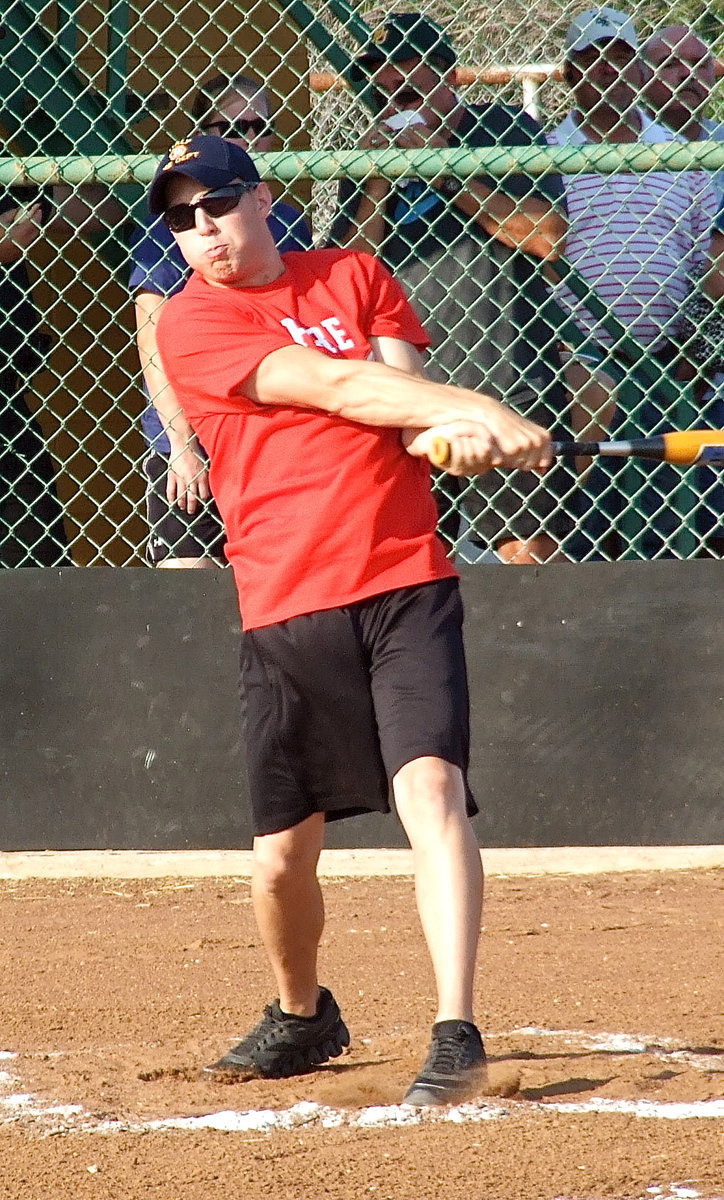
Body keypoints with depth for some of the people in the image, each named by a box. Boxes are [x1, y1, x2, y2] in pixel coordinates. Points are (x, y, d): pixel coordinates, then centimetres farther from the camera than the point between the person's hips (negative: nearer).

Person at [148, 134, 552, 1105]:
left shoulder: (355, 277, 13)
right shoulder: (190, 324, -1)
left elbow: (400, 388, 2)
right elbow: (335, 387, -11)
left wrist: (450, 432, -23)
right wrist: (482, 412, -18)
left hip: (406, 585, 1)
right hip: (286, 610, 0)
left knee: (431, 786, -19)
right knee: (282, 852, 5)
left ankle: (457, 1034, -22)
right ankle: (301, 1016, 33)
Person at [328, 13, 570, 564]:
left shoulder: (506, 130, 4)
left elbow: (547, 237, -10)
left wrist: (446, 171, -8)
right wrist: (376, 183, -4)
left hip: (507, 390, -4)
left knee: (531, 551, -10)